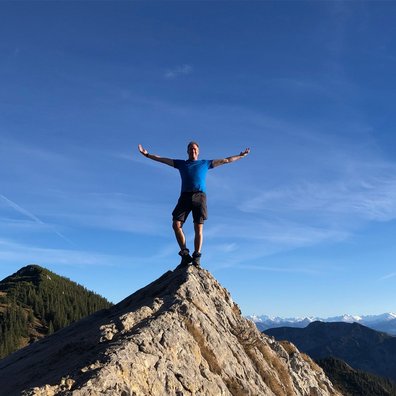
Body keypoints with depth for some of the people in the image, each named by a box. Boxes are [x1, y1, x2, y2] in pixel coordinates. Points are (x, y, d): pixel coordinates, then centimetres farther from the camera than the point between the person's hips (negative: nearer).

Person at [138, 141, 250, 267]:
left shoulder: (205, 163, 24)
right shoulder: (181, 163, 26)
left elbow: (226, 160, 27)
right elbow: (162, 159, 28)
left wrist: (241, 155, 26)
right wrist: (147, 154, 23)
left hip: (200, 196, -1)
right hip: (185, 196, 1)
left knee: (198, 228, -10)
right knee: (176, 225, -15)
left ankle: (196, 257, -11)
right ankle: (185, 253, -9)